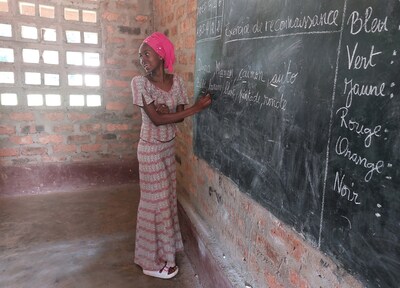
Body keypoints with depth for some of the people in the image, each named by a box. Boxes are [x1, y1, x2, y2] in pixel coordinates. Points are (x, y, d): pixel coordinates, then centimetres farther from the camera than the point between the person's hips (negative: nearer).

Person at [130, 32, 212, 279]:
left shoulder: (177, 81, -1)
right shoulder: (140, 82, -16)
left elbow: (179, 117, -2)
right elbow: (156, 119, -23)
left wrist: (165, 111, -25)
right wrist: (196, 108, -24)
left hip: (169, 147, 5)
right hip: (151, 149, -5)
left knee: (167, 198, 15)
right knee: (156, 201, 4)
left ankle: (164, 250, 36)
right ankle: (153, 261, 23)